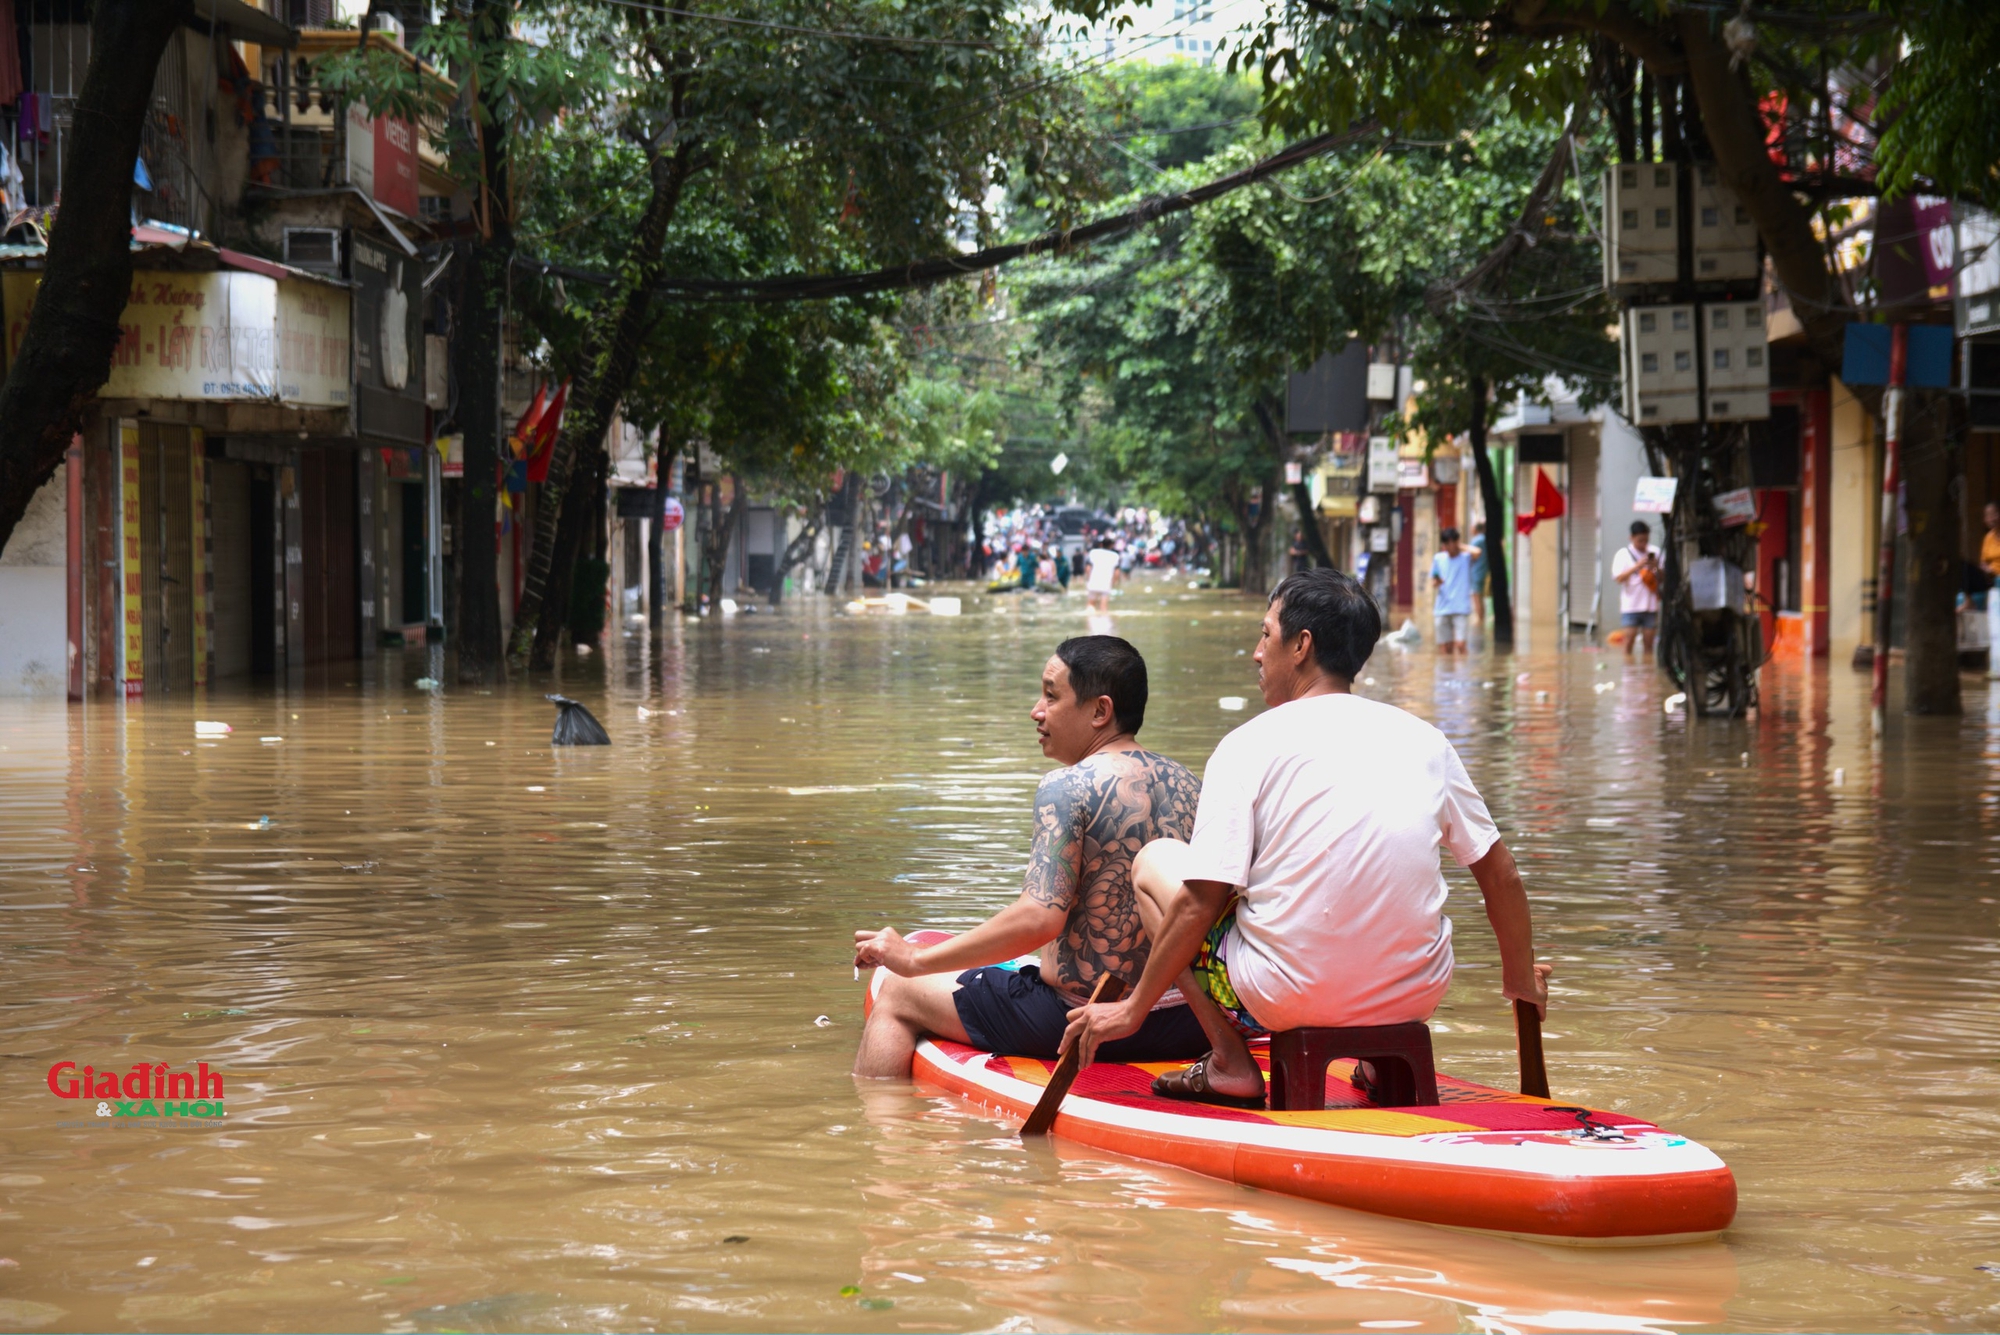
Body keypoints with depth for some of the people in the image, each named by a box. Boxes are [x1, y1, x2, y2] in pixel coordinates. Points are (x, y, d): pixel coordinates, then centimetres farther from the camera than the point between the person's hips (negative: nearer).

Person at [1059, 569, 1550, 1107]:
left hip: (1292, 997, -5)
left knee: (1156, 861, 17)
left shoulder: (1250, 745, -6)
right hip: (1416, 995, 5)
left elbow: (1200, 901, -9)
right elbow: (1498, 871, 12)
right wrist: (1521, 977, 28)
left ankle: (1230, 1062, 6)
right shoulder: (1422, 739, 5)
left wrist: (1134, 1009, 1)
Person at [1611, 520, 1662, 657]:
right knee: (1630, 638, -8)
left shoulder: (1654, 552, 8)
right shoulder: (1623, 554, 0)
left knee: (1649, 641, 4)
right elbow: (1619, 578, -11)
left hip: (1651, 605, 3)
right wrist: (1637, 566, -18)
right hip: (1631, 605, -3)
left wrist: (1656, 568, -8)